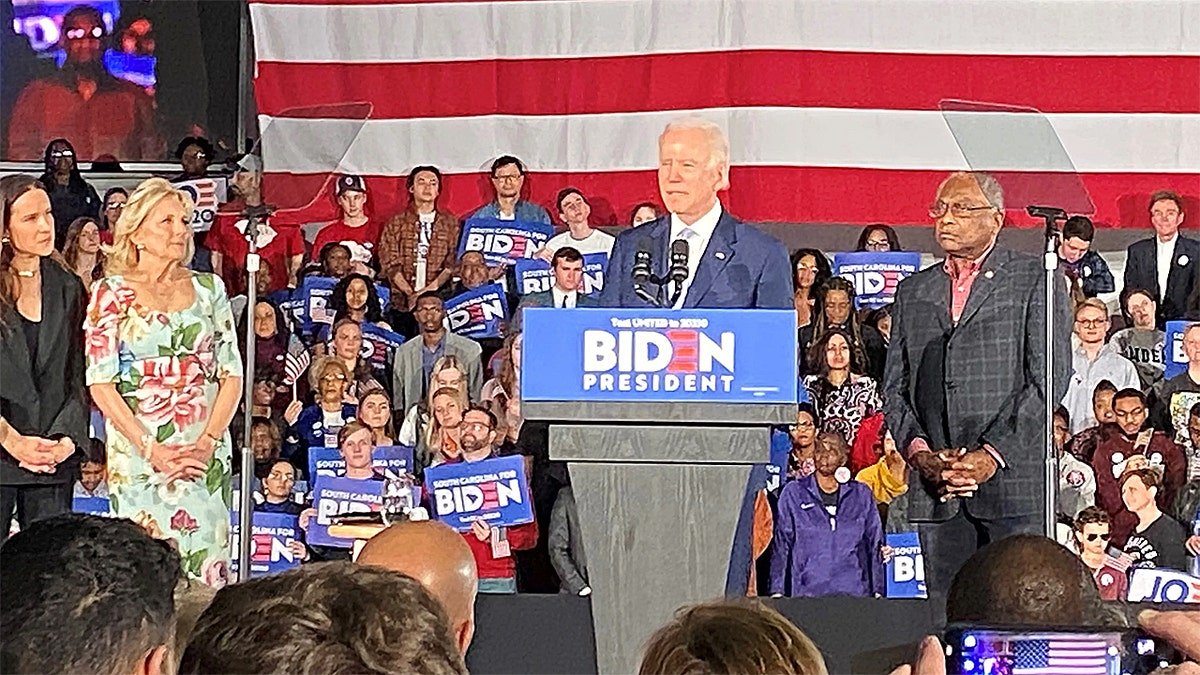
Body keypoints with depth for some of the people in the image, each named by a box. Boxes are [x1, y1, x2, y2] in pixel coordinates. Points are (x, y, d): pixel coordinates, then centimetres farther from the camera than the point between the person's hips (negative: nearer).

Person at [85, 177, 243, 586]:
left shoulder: (208, 288, 10)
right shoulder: (111, 293, 1)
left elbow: (232, 373, 8)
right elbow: (101, 383, -5)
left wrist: (208, 442, -7)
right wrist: (152, 450, -13)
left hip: (205, 455, 3)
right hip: (137, 453, -3)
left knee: (207, 561, -2)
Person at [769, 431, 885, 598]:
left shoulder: (862, 495, 13)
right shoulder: (793, 493, 9)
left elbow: (876, 546, 14)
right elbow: (780, 545, 7)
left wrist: (878, 591, 8)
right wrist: (777, 591, -1)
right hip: (807, 593, -1)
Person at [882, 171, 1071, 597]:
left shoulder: (1034, 281, 5)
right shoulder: (912, 292, 19)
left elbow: (1049, 378, -4)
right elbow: (894, 388, 15)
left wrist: (992, 455, -13)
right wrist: (918, 452, -4)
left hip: (1013, 479, -4)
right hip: (935, 489, 4)